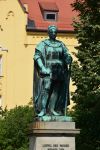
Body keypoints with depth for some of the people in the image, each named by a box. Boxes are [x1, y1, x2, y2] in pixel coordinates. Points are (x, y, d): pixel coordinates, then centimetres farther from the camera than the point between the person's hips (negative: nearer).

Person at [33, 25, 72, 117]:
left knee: (56, 91, 1)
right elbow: (37, 56, -5)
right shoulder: (43, 44, 3)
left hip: (59, 71, 4)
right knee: (45, 89, -15)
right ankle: (43, 110, -19)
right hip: (48, 70, -4)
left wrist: (69, 59, -16)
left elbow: (67, 55, 9)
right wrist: (42, 68, -18)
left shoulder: (61, 45, 14)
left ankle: (53, 109, 4)